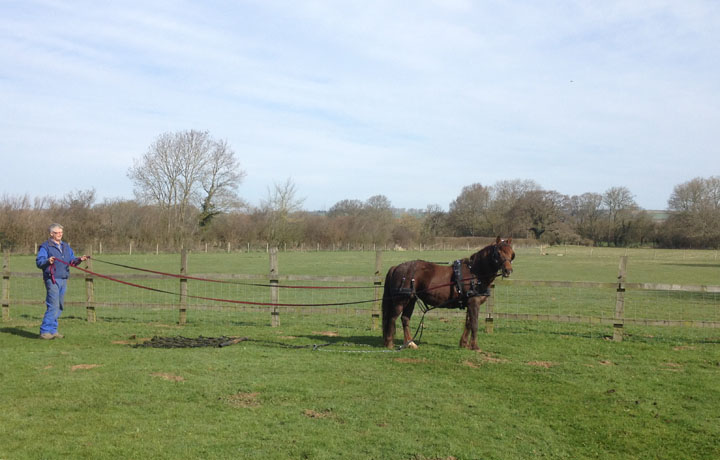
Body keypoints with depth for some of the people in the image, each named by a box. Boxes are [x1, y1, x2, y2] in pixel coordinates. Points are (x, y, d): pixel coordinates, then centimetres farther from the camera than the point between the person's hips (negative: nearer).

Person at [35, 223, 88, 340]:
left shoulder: (66, 246, 19)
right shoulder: (45, 246, -2)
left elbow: (72, 261, 18)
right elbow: (38, 262, -11)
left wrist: (79, 259, -3)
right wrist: (47, 261, -30)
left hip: (63, 280, 7)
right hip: (52, 280, -7)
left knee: (60, 306, 10)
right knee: (53, 305, -13)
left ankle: (53, 330, 18)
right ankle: (45, 331, -8)